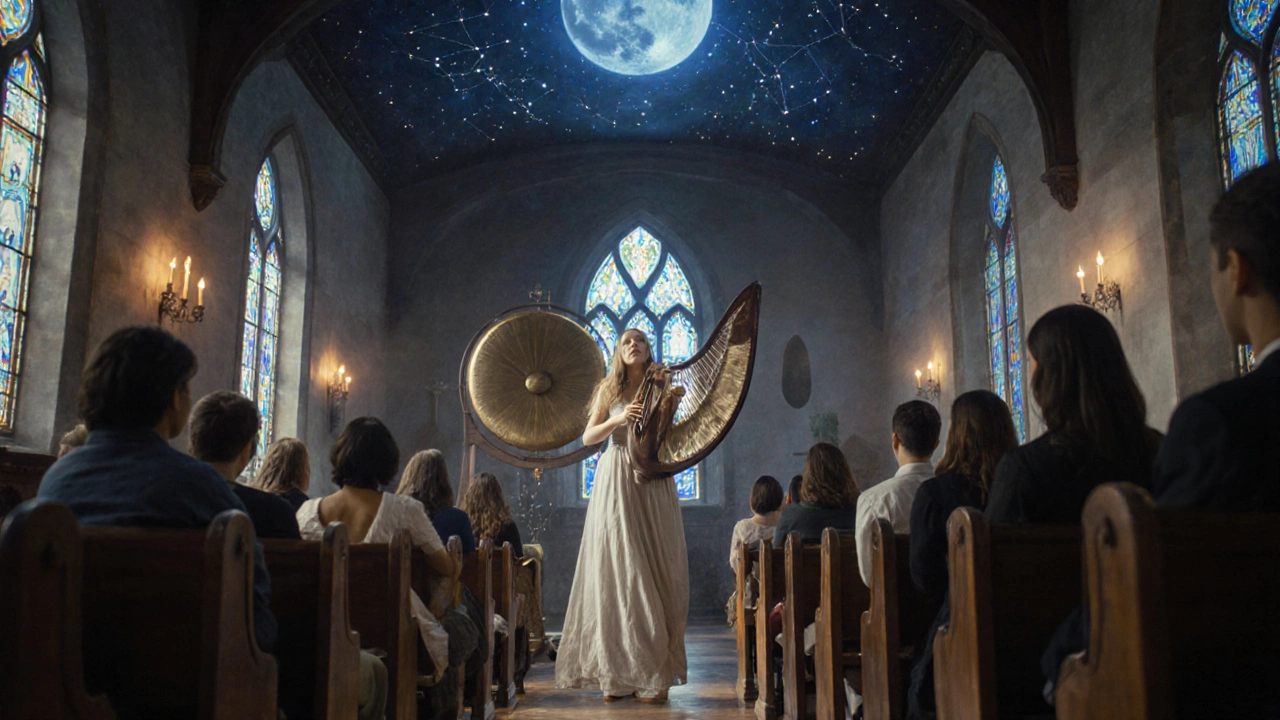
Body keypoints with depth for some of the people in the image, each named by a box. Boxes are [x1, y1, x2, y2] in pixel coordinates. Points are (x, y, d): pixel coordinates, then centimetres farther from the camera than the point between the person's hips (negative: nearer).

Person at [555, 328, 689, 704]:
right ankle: (618, 673, 4)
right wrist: (618, 420, -11)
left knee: (654, 569, -3)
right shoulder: (609, 390, 11)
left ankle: (654, 674, 2)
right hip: (616, 480, 0)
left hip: (653, 482, 1)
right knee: (616, 570, -3)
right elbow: (588, 437, 5)